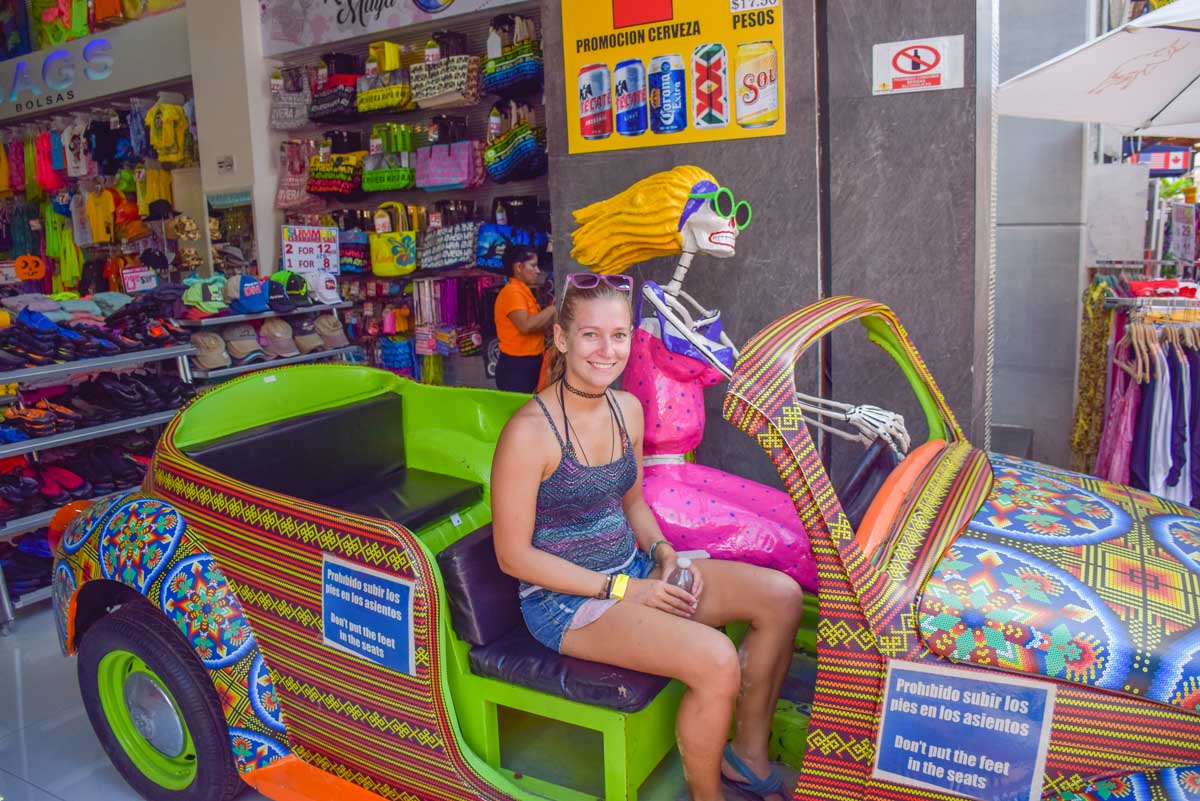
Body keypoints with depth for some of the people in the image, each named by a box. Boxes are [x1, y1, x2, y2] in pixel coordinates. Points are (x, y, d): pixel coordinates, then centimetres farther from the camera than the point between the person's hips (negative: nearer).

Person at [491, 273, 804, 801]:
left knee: (782, 596, -3)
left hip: (631, 571, 8)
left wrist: (662, 551, -4)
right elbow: (513, 555, -16)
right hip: (565, 599, -8)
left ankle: (748, 753, 15)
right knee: (716, 660, -28)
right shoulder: (530, 431, -20)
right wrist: (619, 589, -18)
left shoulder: (628, 409, 3)